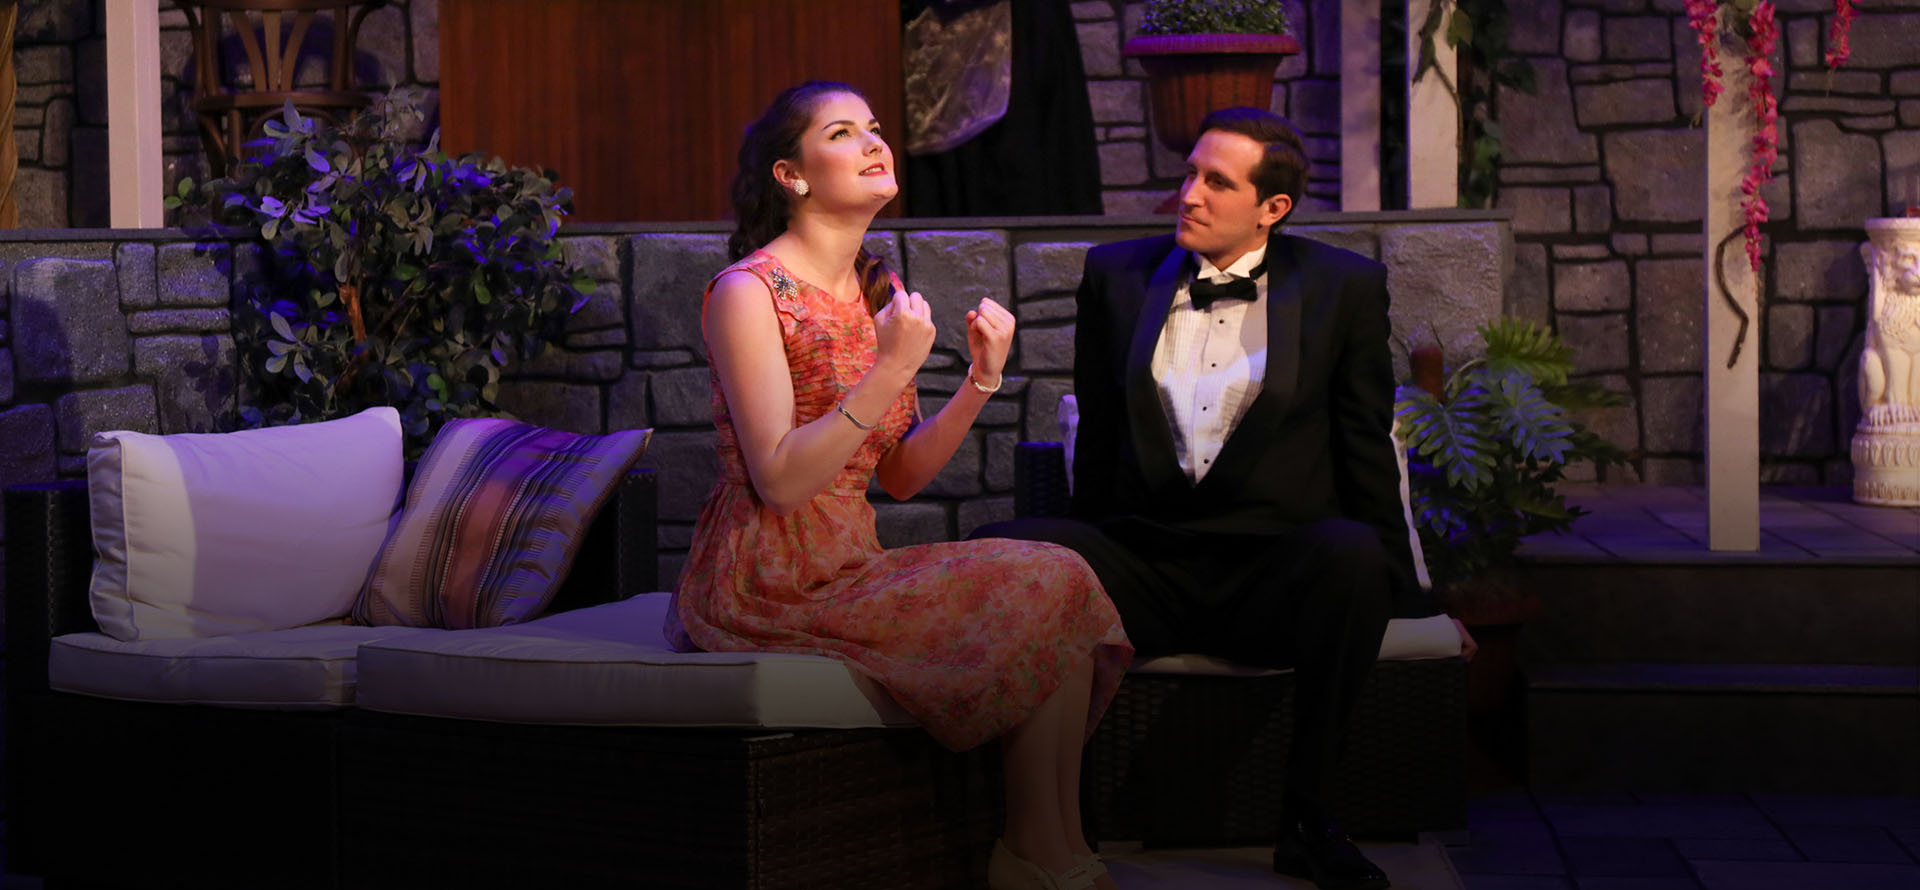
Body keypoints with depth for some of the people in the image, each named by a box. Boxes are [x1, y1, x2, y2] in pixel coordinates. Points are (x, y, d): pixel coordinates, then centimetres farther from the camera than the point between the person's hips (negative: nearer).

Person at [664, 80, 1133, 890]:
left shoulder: (874, 289, 13)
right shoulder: (748, 293, -11)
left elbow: (898, 477, 12)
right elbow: (779, 480, -19)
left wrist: (981, 380, -2)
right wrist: (892, 370, -23)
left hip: (849, 567, 8)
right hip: (771, 586, -8)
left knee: (1056, 580, -9)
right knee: (1046, 589, -16)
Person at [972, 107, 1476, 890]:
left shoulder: (1345, 287, 7)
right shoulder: (1116, 274, 14)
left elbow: (1366, 453, 11)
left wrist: (1403, 592, 9)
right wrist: (1086, 565, 15)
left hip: (1274, 572, -2)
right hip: (1145, 561, 2)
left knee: (1350, 552, -37)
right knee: (995, 547, -28)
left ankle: (1306, 820, -22)